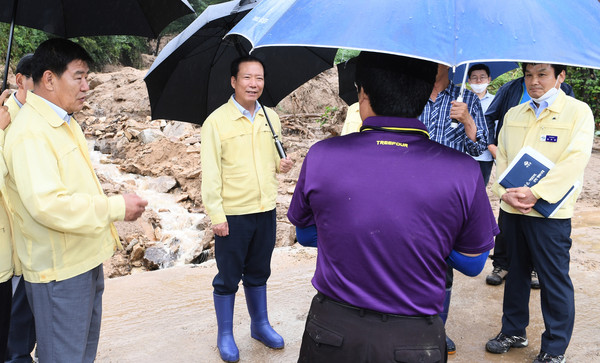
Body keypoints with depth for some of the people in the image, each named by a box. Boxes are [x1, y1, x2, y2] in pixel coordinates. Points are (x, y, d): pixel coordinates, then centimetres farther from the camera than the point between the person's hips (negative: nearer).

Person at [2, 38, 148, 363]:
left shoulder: (64, 122, 11)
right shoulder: (30, 132, -22)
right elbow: (48, 204, -32)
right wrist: (117, 207, -25)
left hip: (86, 259, 10)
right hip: (59, 270, -10)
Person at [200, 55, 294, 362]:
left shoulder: (271, 118, 6)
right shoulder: (216, 122, -9)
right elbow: (210, 173, -10)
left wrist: (282, 165, -4)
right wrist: (216, 215, -14)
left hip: (265, 210, 5)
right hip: (232, 214, -4)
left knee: (258, 273, 20)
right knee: (228, 278, 9)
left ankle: (260, 325, 37)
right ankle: (225, 335, 26)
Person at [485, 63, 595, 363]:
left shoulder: (578, 111, -3)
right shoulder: (513, 114, 13)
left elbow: (575, 161, -14)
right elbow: (501, 156, 10)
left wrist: (535, 193, -21)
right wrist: (505, 192, -7)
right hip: (512, 209, 5)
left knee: (554, 281, 3)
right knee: (516, 273, 15)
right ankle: (513, 332, 32)